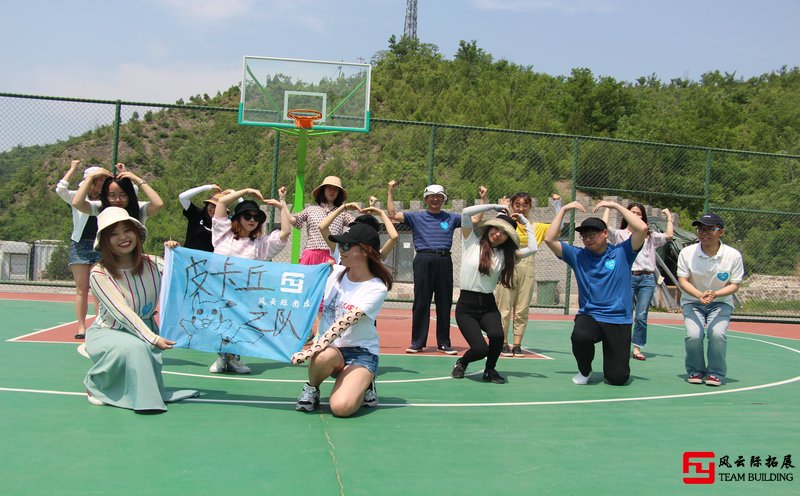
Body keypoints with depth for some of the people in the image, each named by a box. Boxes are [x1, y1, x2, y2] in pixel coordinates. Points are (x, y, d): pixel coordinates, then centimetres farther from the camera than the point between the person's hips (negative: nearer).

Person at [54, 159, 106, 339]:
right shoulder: (77, 197, 3)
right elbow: (60, 189, -14)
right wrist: (73, 169, -7)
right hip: (80, 245, -1)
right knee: (81, 290, 0)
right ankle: (81, 327, 4)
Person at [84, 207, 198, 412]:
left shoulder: (152, 264, -6)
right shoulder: (99, 274, -17)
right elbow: (121, 311, -27)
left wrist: (175, 256, -21)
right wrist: (152, 339, -35)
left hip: (146, 330, 4)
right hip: (107, 333, -4)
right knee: (135, 348, -34)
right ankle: (97, 384, -6)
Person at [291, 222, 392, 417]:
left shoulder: (377, 289, -15)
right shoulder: (335, 272, 1)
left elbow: (345, 322, -27)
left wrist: (312, 349, -36)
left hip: (360, 352, -3)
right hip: (329, 347, 3)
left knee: (341, 407, -29)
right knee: (325, 356, -37)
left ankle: (364, 384, 5)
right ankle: (311, 388, -4)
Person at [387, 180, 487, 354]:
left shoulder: (451, 218, 15)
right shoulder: (416, 217, 10)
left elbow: (475, 219, 16)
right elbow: (392, 215, 3)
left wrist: (483, 198, 12)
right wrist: (391, 192, -2)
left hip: (444, 261, 2)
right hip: (423, 260, -2)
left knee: (444, 303, 4)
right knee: (421, 303, 0)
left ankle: (444, 343, 12)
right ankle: (417, 342, 6)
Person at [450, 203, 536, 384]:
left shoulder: (505, 254, 8)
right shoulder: (472, 242, 1)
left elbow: (532, 248, -4)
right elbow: (466, 212, -10)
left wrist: (525, 221, 7)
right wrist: (496, 207, -2)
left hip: (488, 306, 3)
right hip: (466, 306, -3)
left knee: (497, 335, -29)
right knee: (480, 349, -20)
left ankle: (490, 369, 4)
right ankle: (462, 363, 19)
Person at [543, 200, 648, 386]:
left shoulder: (621, 252, 1)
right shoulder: (577, 256, 6)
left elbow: (642, 229, -12)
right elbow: (549, 239, -1)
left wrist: (616, 206, -8)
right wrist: (564, 210, -2)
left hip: (618, 321, -1)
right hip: (588, 316, 1)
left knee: (618, 378, -8)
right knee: (580, 336, -36)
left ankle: (614, 358, 31)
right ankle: (584, 371, -2)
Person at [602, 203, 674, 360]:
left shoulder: (649, 236, 20)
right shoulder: (620, 234, 11)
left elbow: (669, 236, 6)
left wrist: (669, 217, 15)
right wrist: (608, 209, 6)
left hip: (647, 279, 2)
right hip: (627, 277, -2)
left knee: (642, 316, -2)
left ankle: (637, 348, 5)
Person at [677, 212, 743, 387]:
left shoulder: (733, 255, -13)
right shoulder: (687, 252, -13)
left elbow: (734, 285, -8)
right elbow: (683, 281, -12)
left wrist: (715, 294, -28)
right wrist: (700, 295, -32)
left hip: (721, 302, 0)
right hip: (692, 301, 0)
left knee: (718, 334, -25)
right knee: (693, 335, -23)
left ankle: (716, 373, 1)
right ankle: (695, 371, 6)